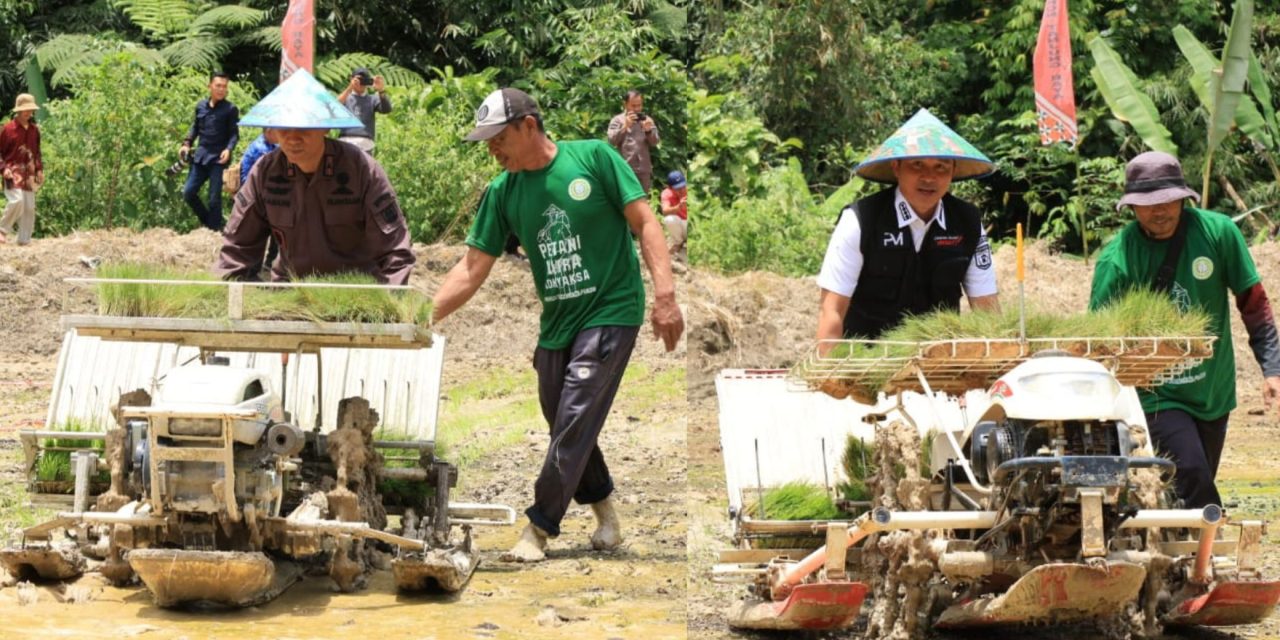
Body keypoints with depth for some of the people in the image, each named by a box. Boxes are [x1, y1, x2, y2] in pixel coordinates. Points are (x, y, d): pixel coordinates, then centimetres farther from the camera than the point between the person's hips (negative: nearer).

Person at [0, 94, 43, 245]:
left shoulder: (34, 130, 10)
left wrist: (39, 169, 10)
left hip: (29, 172, 6)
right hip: (13, 171, -6)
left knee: (29, 207, 3)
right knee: (17, 200, -23)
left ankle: (24, 239, 12)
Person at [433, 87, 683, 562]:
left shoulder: (594, 157, -8)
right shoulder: (502, 192, 4)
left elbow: (645, 223, -9)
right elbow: (472, 267, 2)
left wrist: (665, 295, -18)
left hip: (611, 313, -5)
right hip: (555, 324, 6)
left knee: (574, 425, -11)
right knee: (567, 431, 11)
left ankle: (538, 529, -5)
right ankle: (605, 513, 31)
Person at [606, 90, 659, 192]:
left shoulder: (647, 120, 11)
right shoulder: (617, 120, 3)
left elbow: (654, 142, 5)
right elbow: (612, 141, -8)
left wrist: (648, 131, -15)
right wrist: (625, 126, -18)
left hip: (643, 169, 3)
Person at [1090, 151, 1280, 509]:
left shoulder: (1218, 232, -7)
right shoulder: (1117, 259, -14)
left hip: (1214, 394, 4)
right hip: (1158, 397, -4)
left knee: (1196, 493, 14)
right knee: (1197, 492, -18)